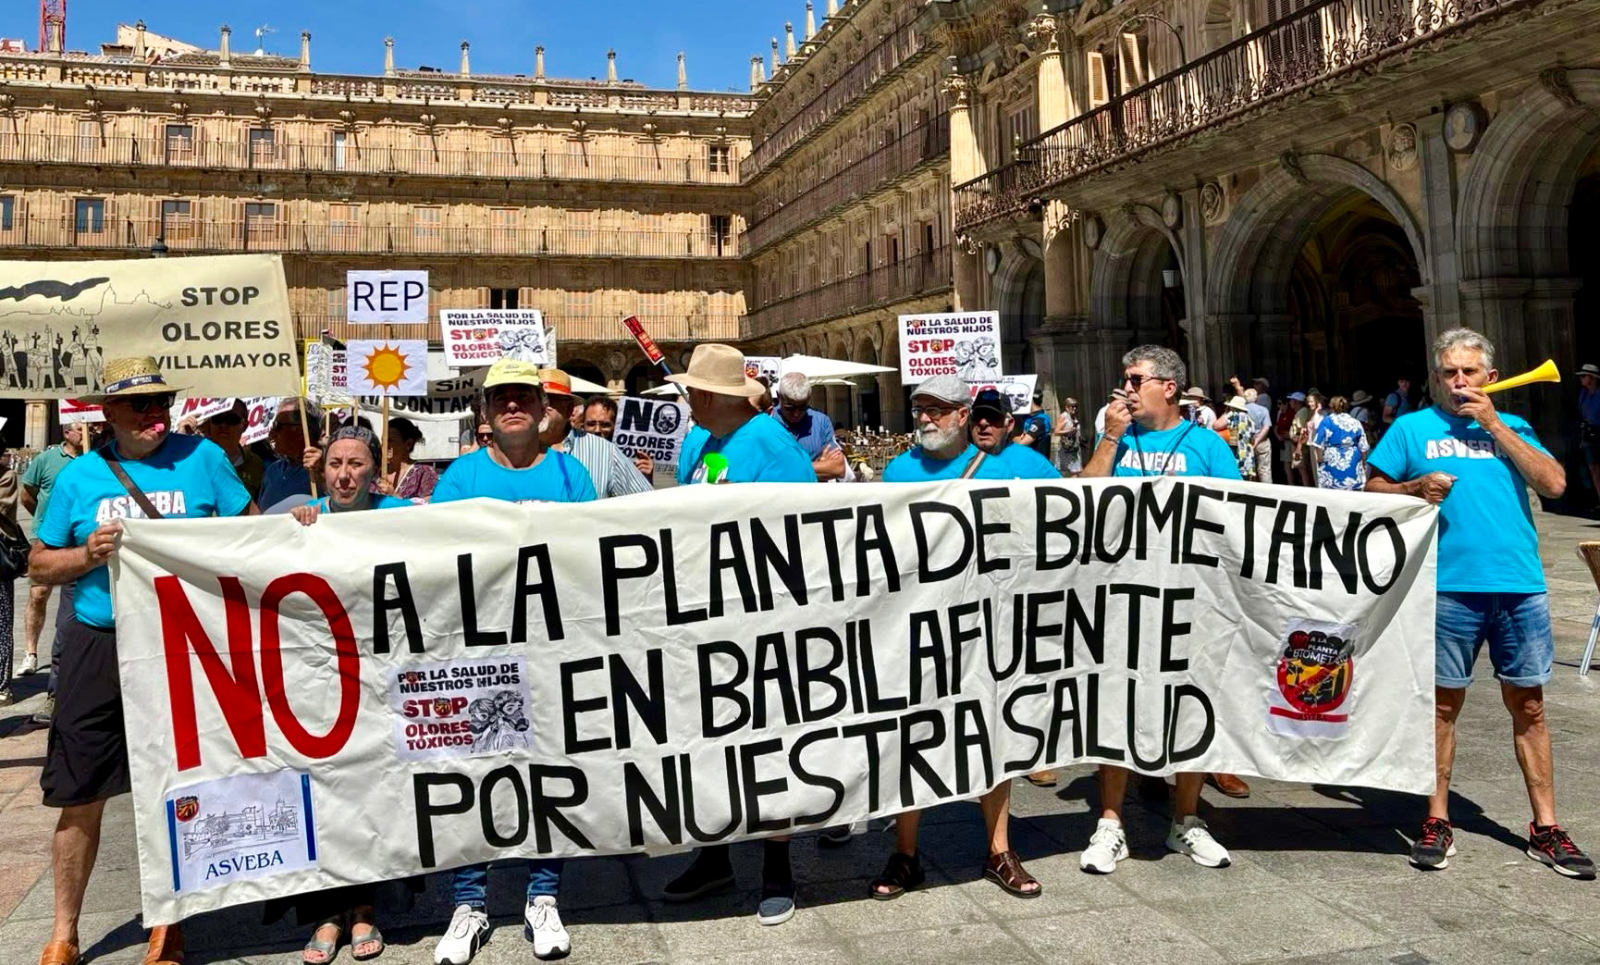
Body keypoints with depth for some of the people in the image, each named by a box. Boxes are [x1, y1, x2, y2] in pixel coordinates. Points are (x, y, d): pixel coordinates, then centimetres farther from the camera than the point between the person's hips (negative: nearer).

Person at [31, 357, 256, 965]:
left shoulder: (202, 458, 2)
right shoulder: (79, 476, 5)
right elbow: (39, 566, 9)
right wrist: (88, 555, -10)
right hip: (99, 647, 1)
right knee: (82, 798, 6)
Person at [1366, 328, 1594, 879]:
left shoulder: (1511, 427, 13)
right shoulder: (1413, 428, 8)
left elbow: (1554, 485, -2)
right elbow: (1373, 489, 8)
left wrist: (1493, 424, -4)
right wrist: (1415, 488, -12)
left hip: (1520, 585, 2)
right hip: (1449, 586, -2)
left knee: (1528, 706, 8)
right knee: (1443, 704, 5)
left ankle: (1545, 829, 19)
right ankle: (1437, 823, 16)